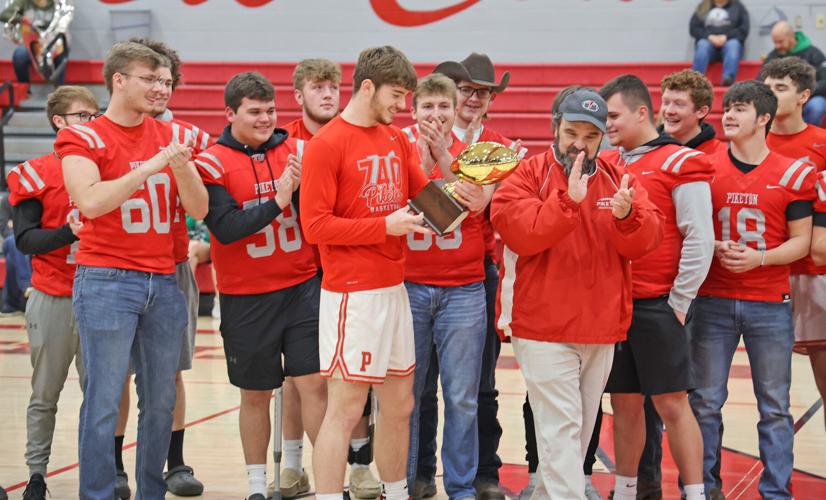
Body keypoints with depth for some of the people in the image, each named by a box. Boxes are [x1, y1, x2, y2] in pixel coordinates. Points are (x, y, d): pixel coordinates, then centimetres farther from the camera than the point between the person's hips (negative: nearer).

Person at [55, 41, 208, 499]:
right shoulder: (83, 138, -3)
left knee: (161, 400, 8)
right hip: (106, 282, -5)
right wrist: (150, 166, -19)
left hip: (163, 282, 5)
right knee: (104, 401, -5)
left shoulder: (168, 136, 12)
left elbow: (199, 208, 8)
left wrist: (181, 167, -10)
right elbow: (90, 202, -18)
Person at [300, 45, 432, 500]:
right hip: (353, 294, -8)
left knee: (399, 404, 14)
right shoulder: (326, 145, -11)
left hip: (394, 287, 8)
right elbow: (315, 225, -15)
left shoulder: (396, 139, 11)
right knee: (345, 408, -6)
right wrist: (385, 226, -19)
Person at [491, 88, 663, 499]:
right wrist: (569, 200, -29)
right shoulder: (526, 176, -4)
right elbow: (521, 233, -19)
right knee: (562, 427, -9)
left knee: (582, 429, 14)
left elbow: (645, 241, -3)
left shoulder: (618, 180, 8)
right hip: (545, 330, -5)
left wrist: (627, 214, -24)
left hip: (601, 331, 5)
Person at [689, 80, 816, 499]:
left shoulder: (793, 174, 1)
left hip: (769, 304, -1)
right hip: (712, 301, 1)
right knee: (705, 401, 4)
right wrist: (713, 249, -11)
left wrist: (758, 257, -14)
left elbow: (800, 241, 2)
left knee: (774, 405, 5)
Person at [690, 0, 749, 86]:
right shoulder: (702, 7, 18)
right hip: (709, 41, 1)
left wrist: (725, 37, -13)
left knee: (733, 45, -34)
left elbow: (744, 29, 3)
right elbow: (693, 28, 7)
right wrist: (709, 37, -11)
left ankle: (728, 78, -54)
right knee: (703, 45, -33)